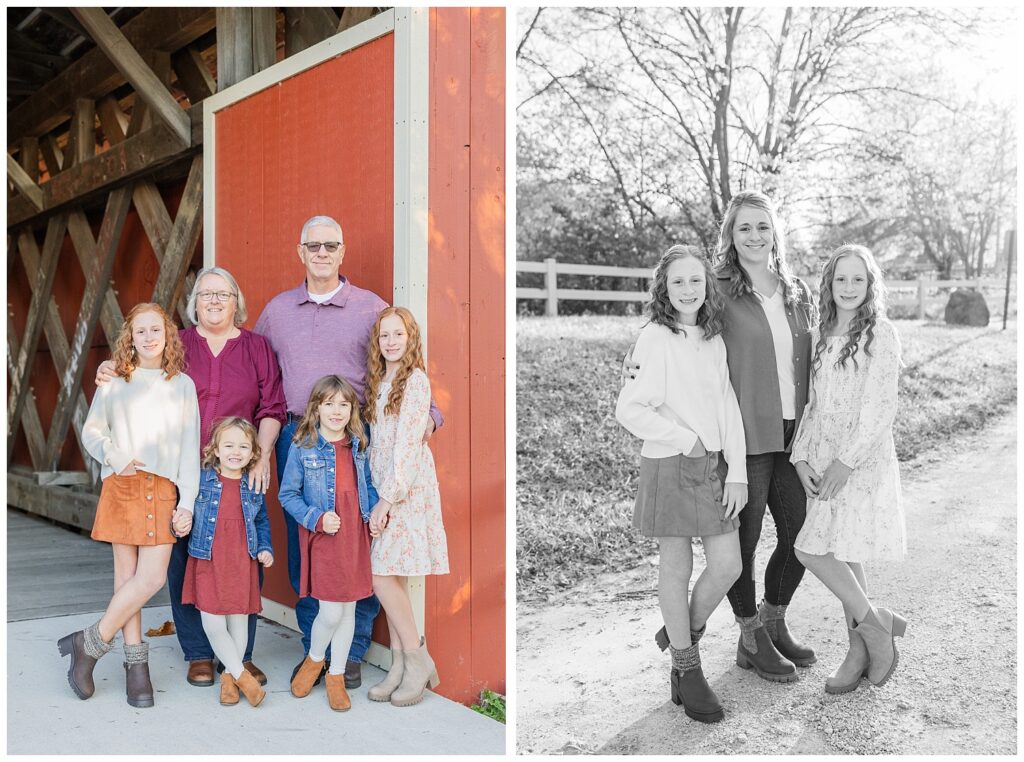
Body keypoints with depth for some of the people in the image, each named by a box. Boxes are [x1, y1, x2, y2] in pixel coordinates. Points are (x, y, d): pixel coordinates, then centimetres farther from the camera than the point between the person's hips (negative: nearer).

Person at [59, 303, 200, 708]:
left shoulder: (183, 385, 9)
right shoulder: (114, 383, 8)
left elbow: (190, 448, 6)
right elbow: (91, 431, 13)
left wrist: (187, 503, 1)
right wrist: (114, 457, -7)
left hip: (163, 489, 1)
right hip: (122, 487, -1)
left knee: (152, 577, -8)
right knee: (128, 576, -1)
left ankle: (89, 643, 8)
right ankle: (136, 665, 10)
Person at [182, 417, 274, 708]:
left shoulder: (254, 487, 6)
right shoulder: (202, 480, -3)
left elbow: (262, 522, 16)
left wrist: (265, 549, 7)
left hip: (243, 564, 2)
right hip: (208, 562, -2)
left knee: (239, 621, 6)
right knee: (213, 624, -5)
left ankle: (229, 675, 25)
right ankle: (242, 676, 10)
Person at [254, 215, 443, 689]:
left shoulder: (372, 308, 2)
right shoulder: (277, 310, 12)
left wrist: (425, 412, -11)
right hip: (296, 438, 3)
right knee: (301, 548, 7)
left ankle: (351, 653, 12)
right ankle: (313, 648, 20)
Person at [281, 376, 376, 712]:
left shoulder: (357, 446, 4)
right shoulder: (303, 448, -8)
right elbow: (287, 494, -3)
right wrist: (317, 518, -16)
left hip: (355, 535, 4)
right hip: (323, 538, -4)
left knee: (349, 609, 10)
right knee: (330, 612, -6)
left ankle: (336, 675, 27)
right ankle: (314, 659, 26)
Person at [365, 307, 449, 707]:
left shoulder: (416, 380, -10)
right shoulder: (379, 381, 14)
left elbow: (408, 443, -15)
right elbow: (378, 444, 14)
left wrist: (387, 499, -17)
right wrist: (380, 497, 7)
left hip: (408, 488, -8)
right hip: (384, 487, 8)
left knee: (383, 575, -10)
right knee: (390, 577, 7)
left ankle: (418, 660, 3)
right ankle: (400, 666, 13)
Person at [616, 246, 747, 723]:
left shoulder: (714, 340, 8)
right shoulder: (656, 338, -11)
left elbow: (728, 409, 5)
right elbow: (629, 410, -17)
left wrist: (737, 472, -1)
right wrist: (686, 440, -12)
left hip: (715, 466, 6)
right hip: (670, 467, -6)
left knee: (728, 565, 5)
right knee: (676, 568, 5)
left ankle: (683, 633, 31)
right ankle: (687, 670, 20)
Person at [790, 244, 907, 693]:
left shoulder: (880, 336, -7)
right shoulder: (820, 336, 12)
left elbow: (879, 409, -13)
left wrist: (846, 461, -17)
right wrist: (801, 457, 2)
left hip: (863, 458, -6)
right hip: (822, 458, 6)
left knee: (812, 551, -13)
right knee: (843, 555, 10)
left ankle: (873, 623, 8)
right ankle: (860, 651, 21)